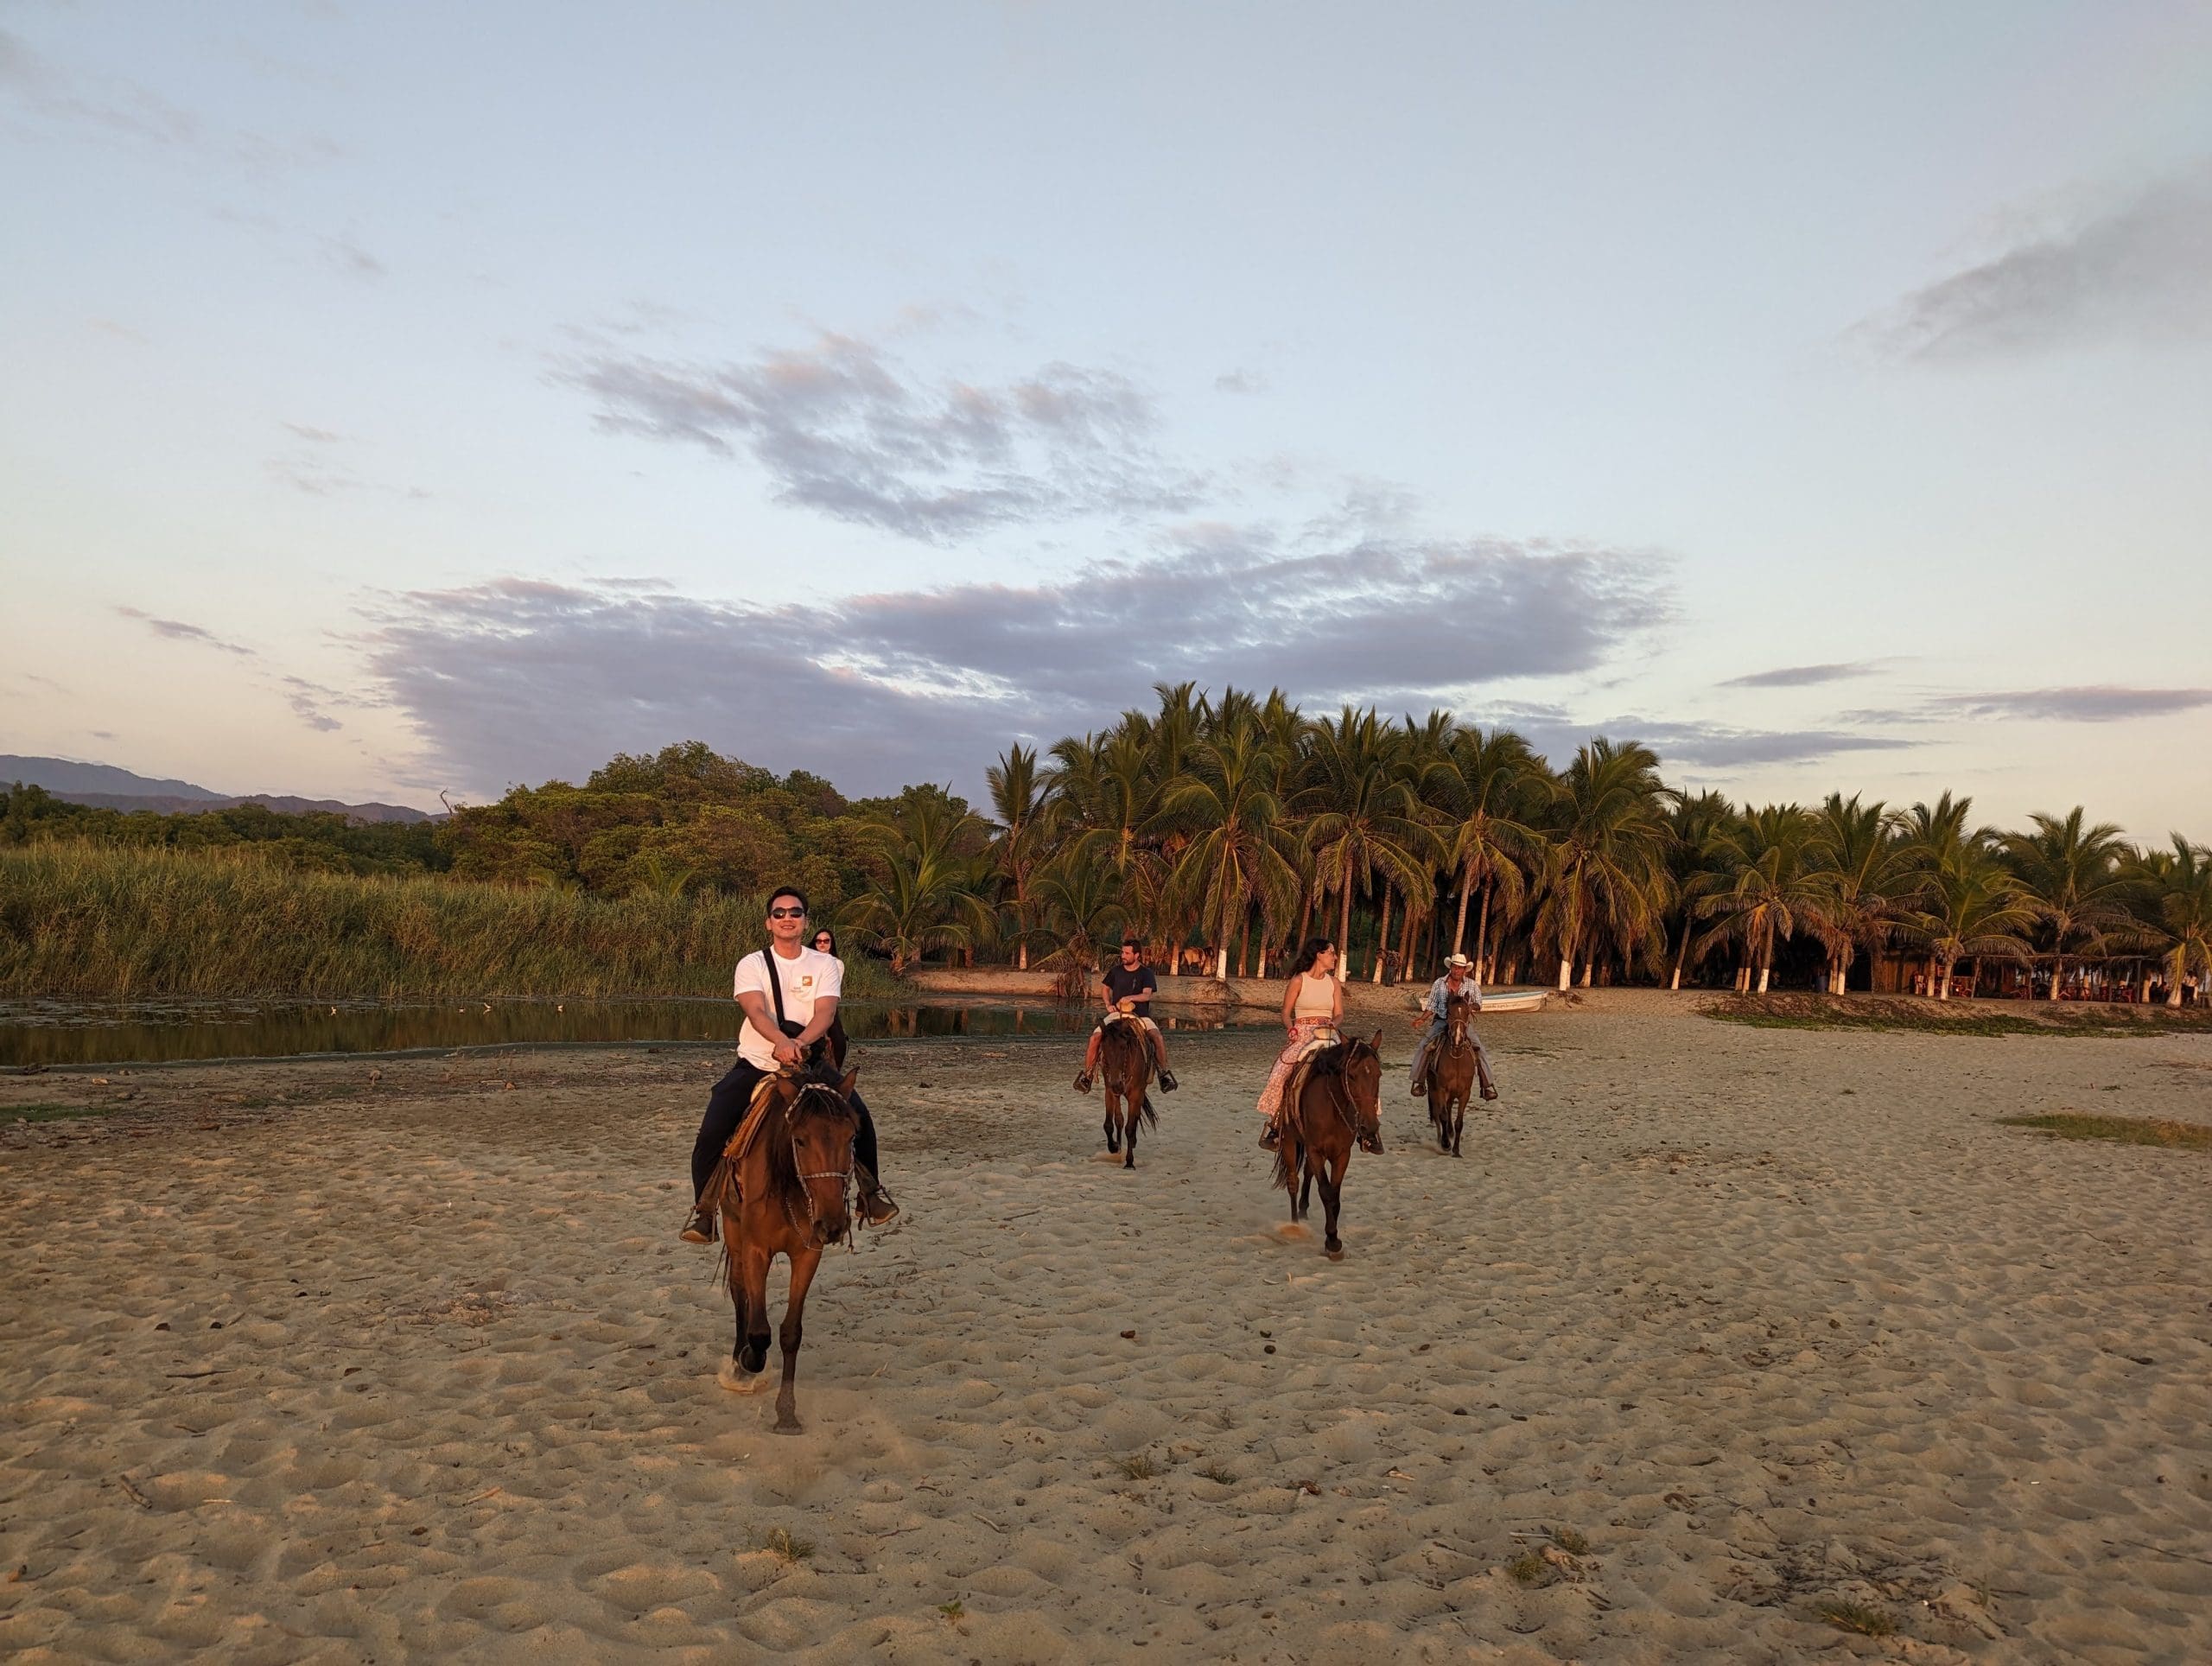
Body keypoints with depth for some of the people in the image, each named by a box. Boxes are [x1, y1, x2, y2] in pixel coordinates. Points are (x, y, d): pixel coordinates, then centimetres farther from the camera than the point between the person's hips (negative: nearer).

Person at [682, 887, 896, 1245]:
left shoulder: (825, 965, 0)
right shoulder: (752, 964, -4)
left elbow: (825, 1012, -16)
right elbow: (756, 1011, -22)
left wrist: (801, 1043, -38)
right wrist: (782, 1042, -43)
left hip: (810, 1063, 1)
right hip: (756, 1065, -1)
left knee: (860, 1118, -14)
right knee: (711, 1132, -16)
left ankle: (870, 1191, 11)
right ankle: (702, 1210, 3)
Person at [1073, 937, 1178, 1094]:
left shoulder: (1146, 973, -2)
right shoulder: (1115, 971, 6)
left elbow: (1147, 995, -14)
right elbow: (1104, 988, 20)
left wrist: (1130, 997, -32)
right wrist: (1108, 1004, 3)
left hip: (1140, 1015, -2)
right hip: (1116, 1013, 2)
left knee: (1158, 1037, -27)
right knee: (1095, 1037, -21)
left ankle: (1164, 1073, -10)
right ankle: (1087, 1074, -6)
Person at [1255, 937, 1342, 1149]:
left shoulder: (1334, 983, 12)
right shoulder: (1298, 981, 0)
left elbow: (1339, 1013, 10)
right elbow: (1286, 1013, 3)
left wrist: (1334, 1023, -12)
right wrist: (1291, 1028, -16)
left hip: (1328, 1036, 3)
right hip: (1301, 1036, -3)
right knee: (1283, 1072, -24)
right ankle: (1274, 1124, -10)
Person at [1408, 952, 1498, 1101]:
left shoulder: (1472, 985, 0)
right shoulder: (1439, 983, -1)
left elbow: (1479, 1005, 8)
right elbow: (1431, 1006, 5)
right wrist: (1422, 1019, -12)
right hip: (1441, 1022, -1)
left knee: (1480, 1049, -13)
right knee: (1423, 1047, -20)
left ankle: (1488, 1085, -2)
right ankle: (1418, 1082, -9)